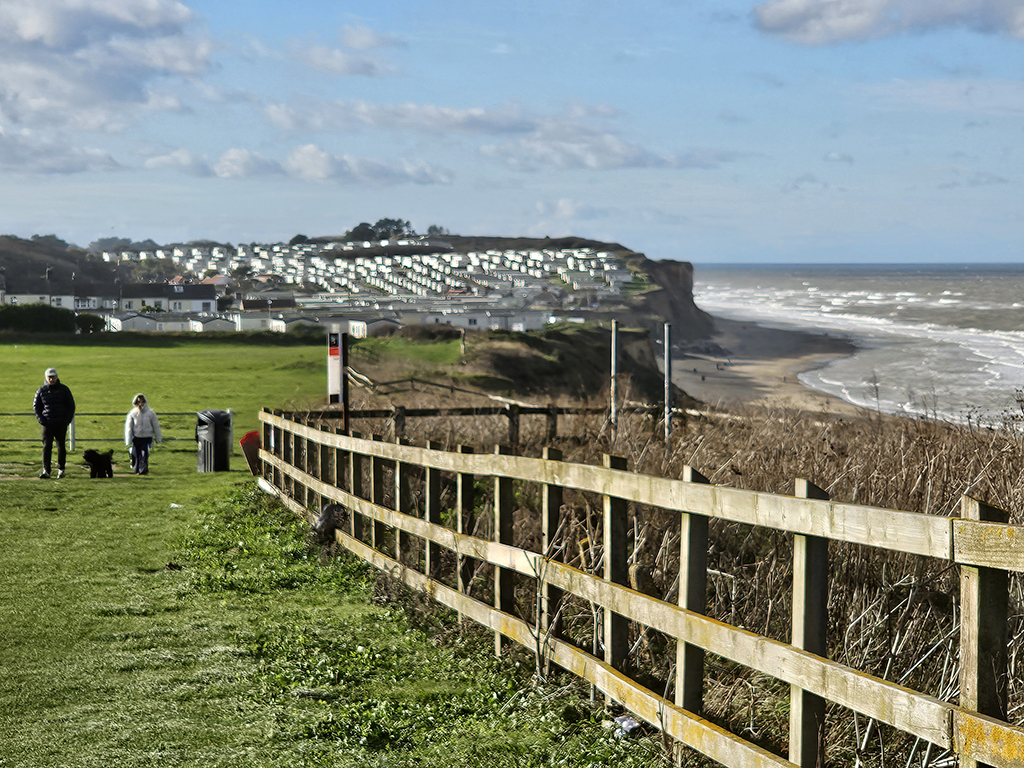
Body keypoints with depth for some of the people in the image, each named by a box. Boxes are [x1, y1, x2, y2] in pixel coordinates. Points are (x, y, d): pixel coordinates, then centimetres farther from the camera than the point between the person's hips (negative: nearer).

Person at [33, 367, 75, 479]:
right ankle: (45, 470, -15)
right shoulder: (41, 390, 5)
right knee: (47, 445, -12)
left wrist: (67, 419, -3)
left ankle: (60, 469, 20)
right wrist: (40, 419, -2)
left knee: (61, 446, 7)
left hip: (61, 423, 1)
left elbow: (71, 406, 9)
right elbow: (36, 406, 13)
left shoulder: (64, 389, 4)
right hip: (47, 423, -1)